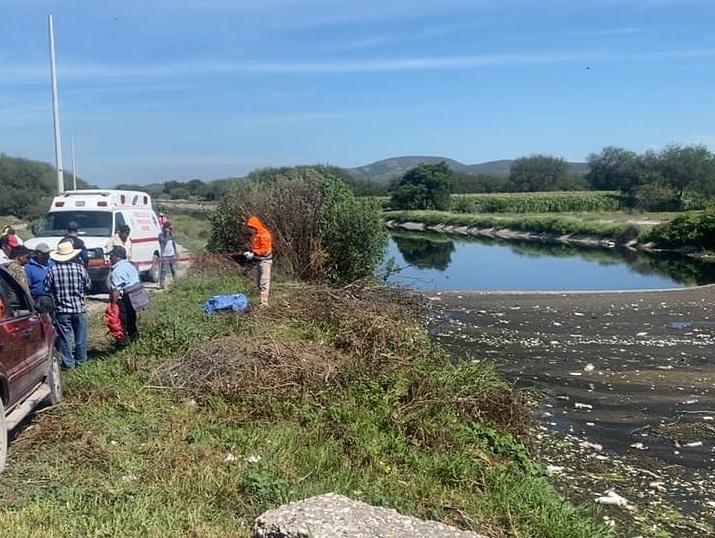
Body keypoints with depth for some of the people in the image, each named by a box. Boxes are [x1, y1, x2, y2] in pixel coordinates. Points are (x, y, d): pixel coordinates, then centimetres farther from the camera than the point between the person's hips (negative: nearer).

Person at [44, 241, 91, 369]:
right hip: (79, 308, 1)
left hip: (61, 310, 0)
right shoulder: (80, 268, -9)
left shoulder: (52, 270, -9)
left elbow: (47, 289, -4)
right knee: (80, 336, 13)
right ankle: (80, 359, 23)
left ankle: (68, 362, 11)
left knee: (65, 337, 7)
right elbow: (88, 285, 0)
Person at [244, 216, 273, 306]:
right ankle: (263, 299, 18)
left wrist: (254, 254, -22)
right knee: (258, 282, 11)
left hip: (265, 261, -9)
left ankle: (264, 302, -10)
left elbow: (265, 250, -19)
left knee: (264, 283, -10)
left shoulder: (264, 235, -15)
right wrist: (250, 252, 3)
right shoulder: (254, 235, 12)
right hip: (258, 261, 9)